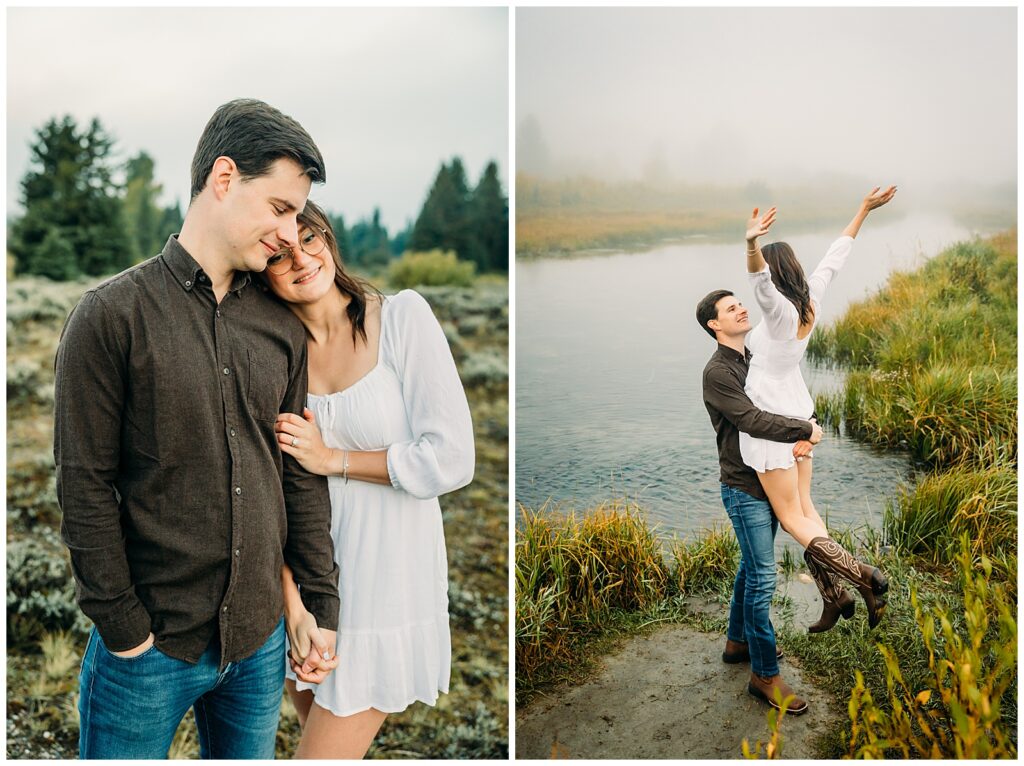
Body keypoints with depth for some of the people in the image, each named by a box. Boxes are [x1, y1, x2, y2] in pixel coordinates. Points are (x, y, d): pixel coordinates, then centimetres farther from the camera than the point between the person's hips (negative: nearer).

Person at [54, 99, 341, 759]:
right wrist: (125, 630, -10)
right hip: (150, 642, -4)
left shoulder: (282, 325, 4)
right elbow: (85, 488, -10)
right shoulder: (113, 313, -9)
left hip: (261, 640, 5)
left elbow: (301, 474, 6)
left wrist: (322, 604, 4)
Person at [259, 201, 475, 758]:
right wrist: (294, 608, -9)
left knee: (321, 755, 2)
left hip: (385, 581, -4)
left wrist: (331, 458, -11)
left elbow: (452, 460, -16)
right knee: (322, 740, 18)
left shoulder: (402, 317, -11)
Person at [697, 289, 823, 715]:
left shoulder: (755, 362, 10)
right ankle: (764, 675, 4)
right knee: (762, 577, -6)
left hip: (768, 481, 8)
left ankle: (738, 641, 37)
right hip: (744, 488, -8)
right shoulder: (718, 372, -16)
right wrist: (806, 431, -15)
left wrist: (804, 433, -12)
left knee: (751, 568, 20)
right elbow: (753, 421, -25)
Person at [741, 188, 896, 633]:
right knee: (804, 509, 16)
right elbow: (834, 258, 12)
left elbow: (759, 280, -43)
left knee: (793, 520, 0)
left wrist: (751, 244, -62)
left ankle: (866, 579, -7)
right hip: (798, 416, 9)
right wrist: (863, 210, 22)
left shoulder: (780, 311, -22)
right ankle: (834, 597, 20)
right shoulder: (811, 299, 0)